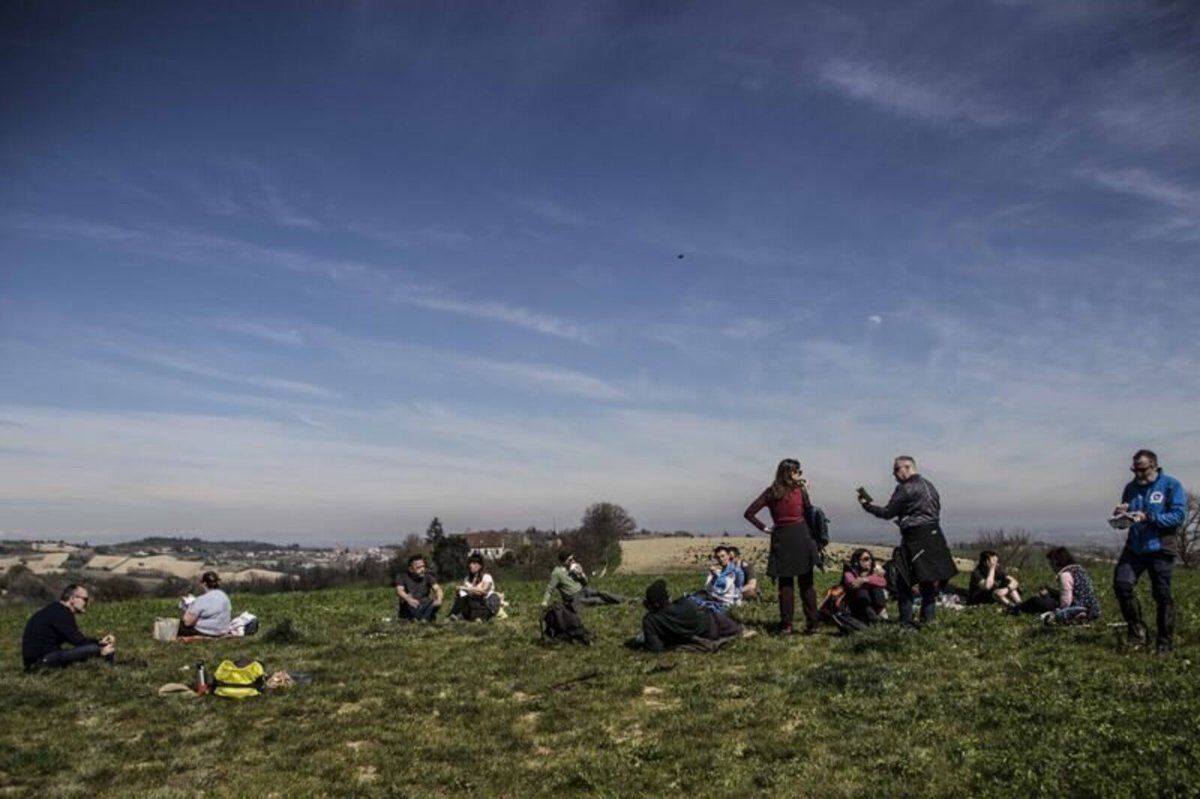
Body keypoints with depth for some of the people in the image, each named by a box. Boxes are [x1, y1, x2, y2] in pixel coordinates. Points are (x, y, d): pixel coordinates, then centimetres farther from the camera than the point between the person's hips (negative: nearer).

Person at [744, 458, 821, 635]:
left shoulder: (771, 492, 0)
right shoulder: (800, 489, -4)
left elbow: (749, 513, -3)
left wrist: (765, 528, 1)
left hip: (781, 539, 1)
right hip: (801, 537, -1)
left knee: (785, 583, 8)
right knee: (806, 583, 7)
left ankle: (786, 625, 6)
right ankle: (812, 623, 8)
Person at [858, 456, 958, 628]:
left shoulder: (905, 488, -11)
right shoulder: (928, 485, 15)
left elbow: (887, 513, -9)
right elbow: (936, 510, 20)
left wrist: (867, 504, 3)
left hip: (915, 539, -8)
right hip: (933, 535, 9)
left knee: (904, 581, -2)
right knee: (929, 580, 13)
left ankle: (906, 622, -1)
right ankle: (929, 618, 17)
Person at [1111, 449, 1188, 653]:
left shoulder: (1171, 485, -4)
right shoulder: (1131, 487, 11)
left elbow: (1179, 515, -13)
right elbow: (1123, 516, 19)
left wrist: (1148, 518, -22)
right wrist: (1120, 515, -5)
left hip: (1160, 548, -4)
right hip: (1134, 547, 4)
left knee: (1162, 595, 2)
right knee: (1121, 583, -11)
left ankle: (1165, 643, 15)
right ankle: (1136, 629, 5)